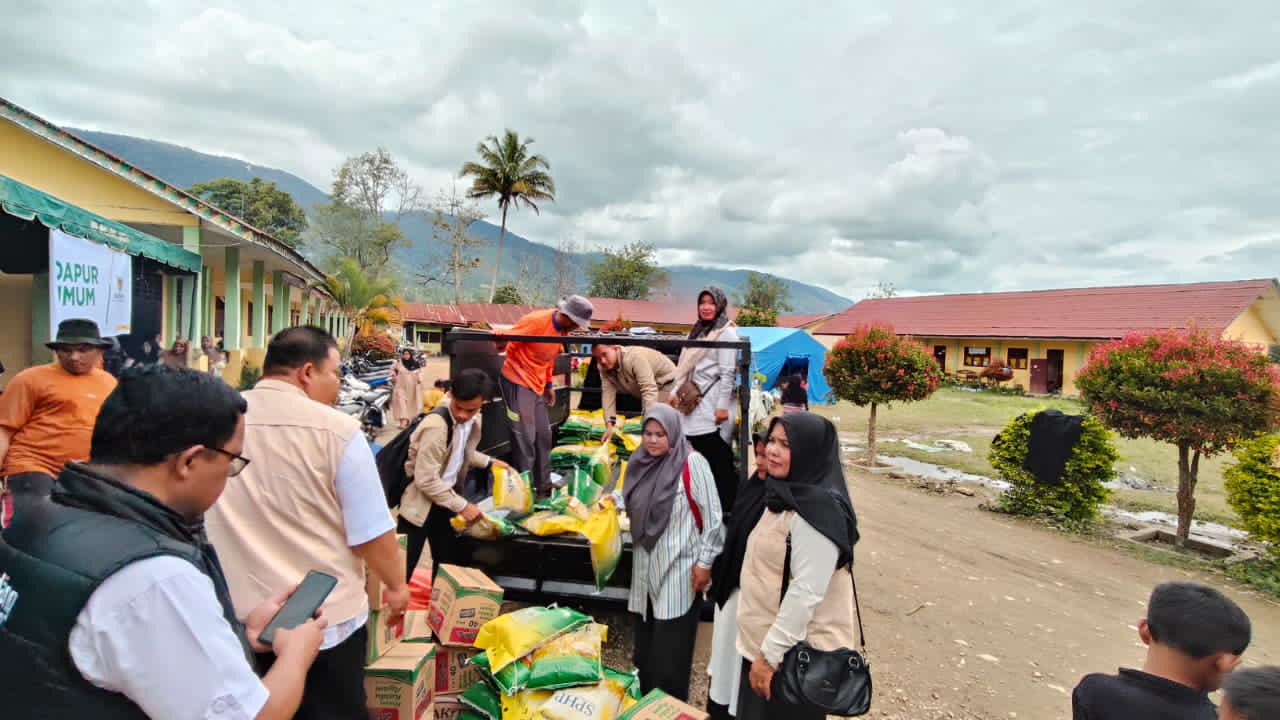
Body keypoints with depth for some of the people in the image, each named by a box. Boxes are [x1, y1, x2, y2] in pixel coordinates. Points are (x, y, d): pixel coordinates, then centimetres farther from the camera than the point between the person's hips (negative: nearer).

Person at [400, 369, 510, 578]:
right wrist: (462, 505, -23)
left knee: (448, 561, 17)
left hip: (444, 500, 8)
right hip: (420, 502, -8)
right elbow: (426, 480, -27)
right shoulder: (435, 425, -28)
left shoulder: (473, 421, -2)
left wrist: (489, 462, 7)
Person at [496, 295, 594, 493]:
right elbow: (508, 341, -17)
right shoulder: (536, 321, -20)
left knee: (543, 435, 11)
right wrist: (500, 343, -37)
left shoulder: (564, 330, 5)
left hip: (537, 385, 8)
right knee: (525, 438, -4)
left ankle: (543, 484, 23)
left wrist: (548, 384, 15)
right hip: (517, 382, -8)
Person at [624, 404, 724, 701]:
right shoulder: (641, 462, 5)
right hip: (646, 569, 6)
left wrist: (704, 562, -13)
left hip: (678, 570, -6)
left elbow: (712, 517, -12)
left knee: (670, 651, 0)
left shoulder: (692, 463, -14)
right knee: (645, 645, 15)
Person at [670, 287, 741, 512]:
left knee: (717, 459, -6)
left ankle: (726, 504, 2)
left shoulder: (726, 332, -6)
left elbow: (728, 373, -12)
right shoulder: (698, 331, 19)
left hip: (712, 406, -8)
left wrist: (723, 406, -17)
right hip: (695, 403, 8)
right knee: (698, 455, 9)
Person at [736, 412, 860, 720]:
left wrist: (769, 654, -20)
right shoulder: (786, 495, 6)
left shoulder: (818, 510, -23)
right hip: (764, 639, 9)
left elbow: (806, 593, -25)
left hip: (794, 653, -8)